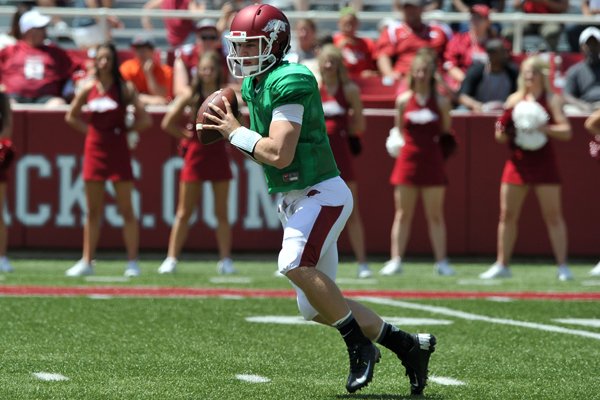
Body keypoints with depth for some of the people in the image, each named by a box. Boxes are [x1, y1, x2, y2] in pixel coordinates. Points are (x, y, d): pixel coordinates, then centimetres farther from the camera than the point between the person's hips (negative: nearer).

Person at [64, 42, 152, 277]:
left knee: (126, 210, -3)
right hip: (94, 150, 3)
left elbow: (145, 120, -7)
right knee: (93, 211, 7)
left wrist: (124, 130, -5)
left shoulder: (124, 89, -4)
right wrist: (89, 129, 6)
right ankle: (87, 262, 11)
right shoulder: (88, 89, 5)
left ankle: (132, 262, 1)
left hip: (118, 150, -3)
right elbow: (71, 116, 17)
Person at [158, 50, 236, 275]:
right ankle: (171, 259, 4)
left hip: (219, 153, 1)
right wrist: (187, 135, 0)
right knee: (184, 213, 1)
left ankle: (225, 261, 6)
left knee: (222, 213, 3)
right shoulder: (191, 95, -3)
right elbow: (167, 123, -2)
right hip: (196, 154, -1)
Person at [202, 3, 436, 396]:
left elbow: (279, 155, -24)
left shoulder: (290, 82, -18)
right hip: (294, 200, 10)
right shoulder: (253, 84, 11)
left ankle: (360, 345, -15)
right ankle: (409, 346, 19)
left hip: (321, 193, -10)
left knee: (296, 264, -32)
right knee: (316, 307, 8)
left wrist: (235, 133, -12)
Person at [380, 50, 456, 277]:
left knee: (435, 215, 2)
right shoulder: (403, 100, 4)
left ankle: (441, 262, 4)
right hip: (408, 160, 1)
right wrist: (398, 142, 3)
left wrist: (442, 141, 0)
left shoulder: (441, 102, 2)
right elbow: (398, 131, 13)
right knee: (402, 214, 2)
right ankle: (396, 260, 3)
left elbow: (447, 132, 10)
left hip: (432, 162, -1)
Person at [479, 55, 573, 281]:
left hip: (543, 163, -4)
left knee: (553, 216, -4)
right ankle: (502, 265, 12)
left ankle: (562, 267, -2)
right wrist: (501, 133, -9)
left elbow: (566, 131, -11)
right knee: (507, 215, 4)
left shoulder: (551, 100, -2)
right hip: (517, 162, 4)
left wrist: (542, 128, -25)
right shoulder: (515, 100, 10)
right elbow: (503, 137, 14)